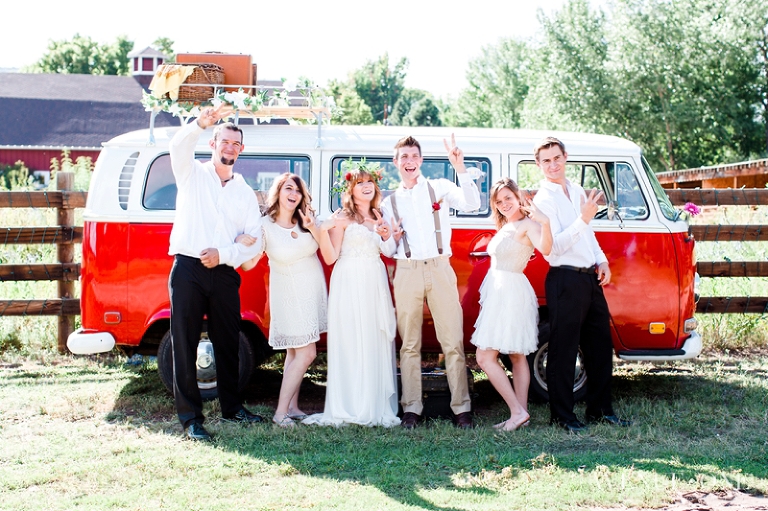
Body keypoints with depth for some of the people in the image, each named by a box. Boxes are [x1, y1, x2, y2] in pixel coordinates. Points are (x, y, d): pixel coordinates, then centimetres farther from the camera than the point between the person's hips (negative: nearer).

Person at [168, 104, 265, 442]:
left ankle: (231, 407, 25)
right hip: (188, 270, -3)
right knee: (185, 344, -3)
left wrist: (223, 255, -9)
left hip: (224, 274, 3)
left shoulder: (245, 193, 15)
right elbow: (179, 146, -15)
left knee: (228, 343, 10)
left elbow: (254, 241, 7)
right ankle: (190, 417, 1)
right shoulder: (192, 174, 8)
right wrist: (201, 124, -33)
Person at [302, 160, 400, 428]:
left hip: (376, 285, 6)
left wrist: (387, 237, 2)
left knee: (377, 343, 4)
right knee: (350, 343, -5)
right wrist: (323, 232, -24)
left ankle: (376, 406, 10)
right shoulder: (342, 218, -2)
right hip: (349, 284, -6)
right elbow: (330, 257, -10)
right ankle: (350, 407, -1)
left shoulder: (378, 217, 16)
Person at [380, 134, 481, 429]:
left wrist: (460, 169, -19)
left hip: (440, 269, -2)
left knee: (453, 341, -5)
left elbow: (471, 204, -10)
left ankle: (462, 408, -1)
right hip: (407, 272, 2)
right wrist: (393, 238, -5)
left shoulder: (440, 188, 8)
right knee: (409, 344, 3)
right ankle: (412, 408, 8)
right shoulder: (389, 203, 16)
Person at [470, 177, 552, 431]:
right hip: (499, 293, 10)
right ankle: (521, 413, 15)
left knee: (485, 357, -10)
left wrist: (545, 223, -46)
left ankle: (517, 411, -8)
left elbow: (545, 249, -33)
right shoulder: (504, 227, 15)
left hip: (510, 293, -10)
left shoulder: (527, 224, -12)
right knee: (517, 356, 11)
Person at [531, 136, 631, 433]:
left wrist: (602, 262, 11)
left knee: (600, 347, 13)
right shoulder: (543, 200, -10)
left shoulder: (578, 192, 14)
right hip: (565, 281, -8)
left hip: (591, 278, 8)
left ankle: (600, 410, 25)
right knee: (563, 351, -1)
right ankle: (562, 416, 9)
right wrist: (583, 219, -26)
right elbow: (551, 248, -20)